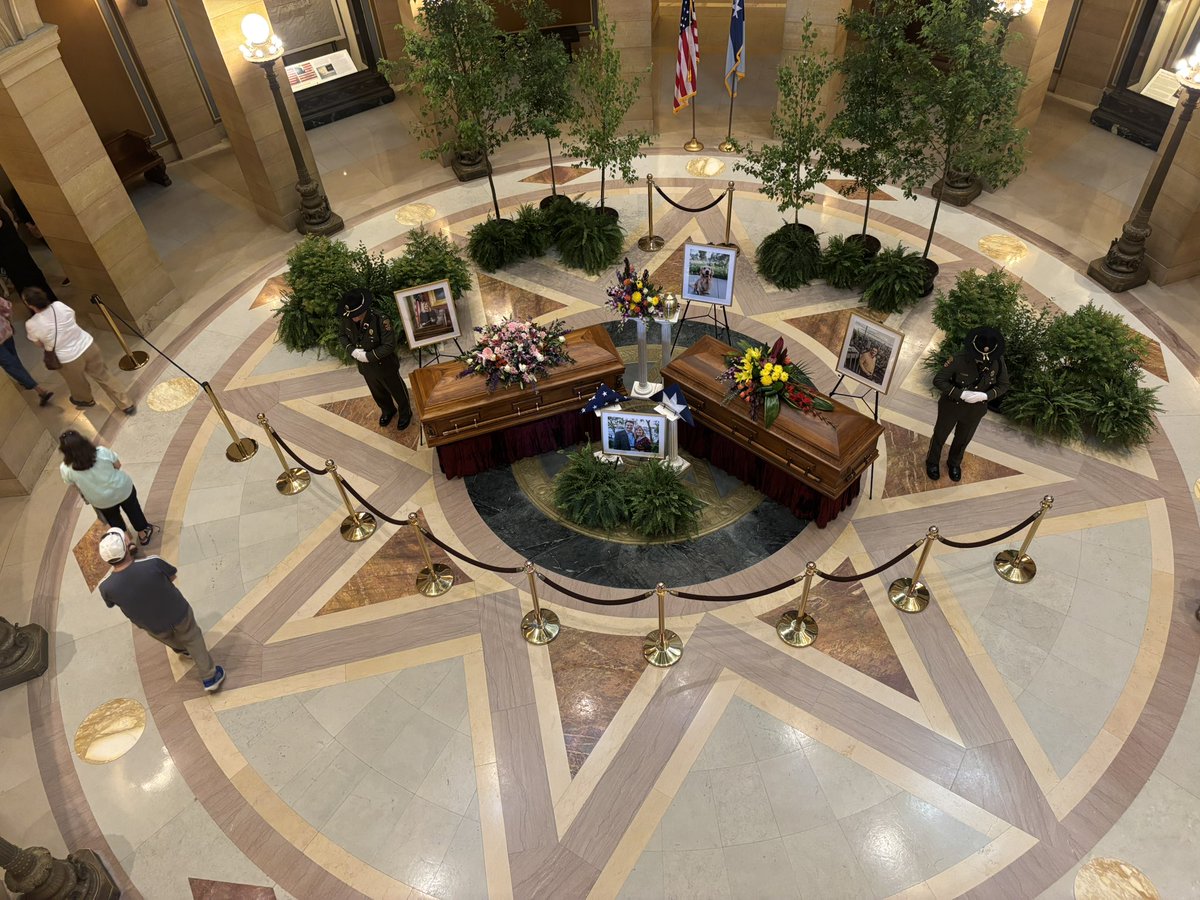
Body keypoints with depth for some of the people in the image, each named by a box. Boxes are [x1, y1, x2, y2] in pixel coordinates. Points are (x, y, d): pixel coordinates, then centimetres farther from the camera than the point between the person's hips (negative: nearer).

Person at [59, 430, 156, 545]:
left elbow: (72, 484, -5)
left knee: (114, 519, 30)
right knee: (133, 510, 28)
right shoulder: (102, 452, -28)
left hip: (101, 501, 1)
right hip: (122, 488, 0)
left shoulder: (65, 469, -26)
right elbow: (118, 465, -10)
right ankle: (143, 534, 48)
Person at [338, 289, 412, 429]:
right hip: (365, 368, 5)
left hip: (385, 366, -5)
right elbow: (342, 335, 2)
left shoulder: (381, 319, -33)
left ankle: (405, 413, 47)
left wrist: (368, 356, -30)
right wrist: (352, 350, -16)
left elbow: (389, 346, -30)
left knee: (397, 391, 20)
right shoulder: (347, 319, -16)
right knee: (378, 393, 28)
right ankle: (387, 411, 57)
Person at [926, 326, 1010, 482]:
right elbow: (938, 380, -24)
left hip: (975, 410, 3)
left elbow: (1003, 385, -7)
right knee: (940, 435, 22)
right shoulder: (959, 359, -32)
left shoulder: (998, 361, -22)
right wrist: (961, 394, -32)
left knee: (963, 439, 27)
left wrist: (985, 396, -26)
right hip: (951, 406, -3)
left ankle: (954, 463, 55)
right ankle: (932, 462, 50)